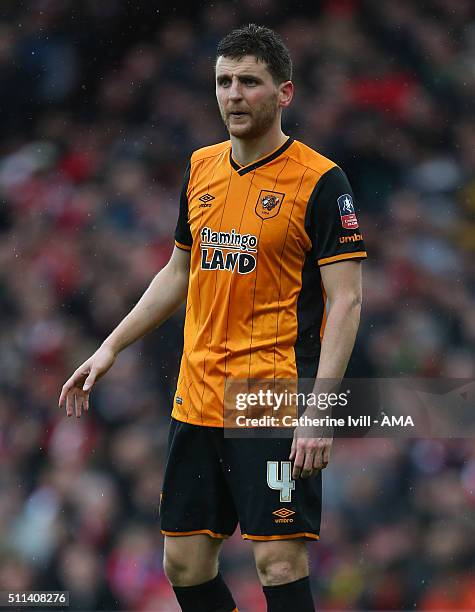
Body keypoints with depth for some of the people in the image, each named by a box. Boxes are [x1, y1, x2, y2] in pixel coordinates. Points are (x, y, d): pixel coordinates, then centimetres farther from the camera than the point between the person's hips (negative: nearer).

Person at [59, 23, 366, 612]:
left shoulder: (320, 181, -8)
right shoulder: (201, 168, 11)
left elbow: (345, 300, -12)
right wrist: (110, 348, 20)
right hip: (197, 402, 7)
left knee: (279, 565, -10)